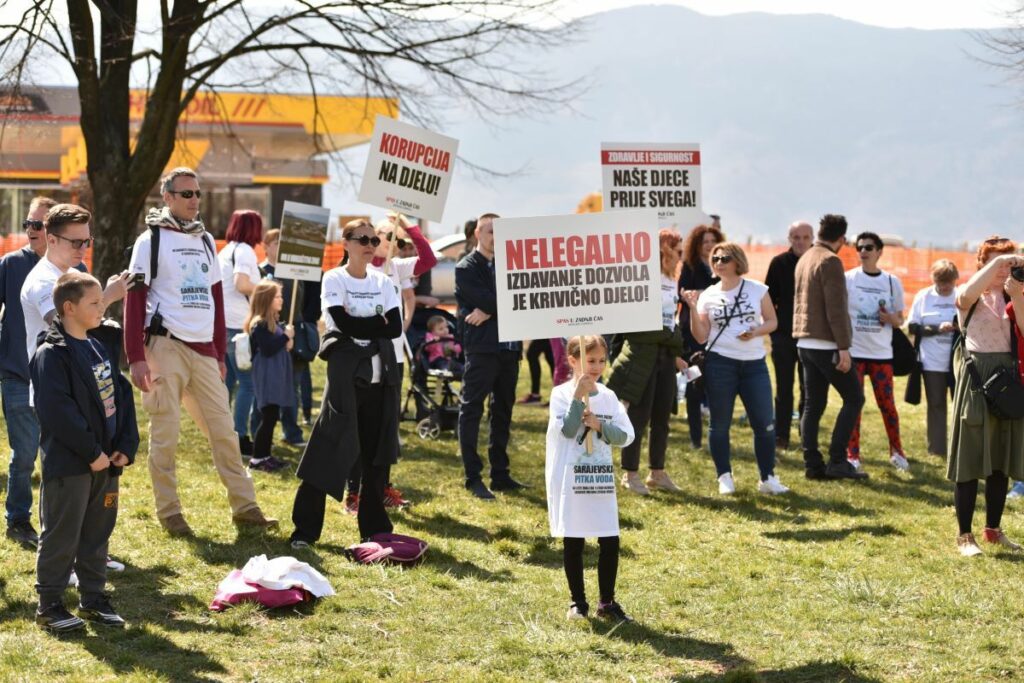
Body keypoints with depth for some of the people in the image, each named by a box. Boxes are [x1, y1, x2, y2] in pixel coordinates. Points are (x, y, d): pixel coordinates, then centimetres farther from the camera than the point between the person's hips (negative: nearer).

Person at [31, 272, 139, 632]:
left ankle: (93, 598, 24)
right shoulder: (51, 356, -15)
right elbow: (58, 412, -22)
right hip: (67, 465, -8)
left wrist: (126, 446, 1)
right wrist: (91, 452, -20)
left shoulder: (98, 351, 12)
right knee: (62, 536, -1)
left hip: (105, 463, 8)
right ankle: (49, 605, 8)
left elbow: (121, 397, 13)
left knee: (97, 534, 14)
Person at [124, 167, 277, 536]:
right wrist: (136, 358, -15)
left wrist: (221, 353, 17)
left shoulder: (205, 240, 15)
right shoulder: (151, 240, -4)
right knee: (165, 434, -1)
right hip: (167, 348, -6)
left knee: (223, 430, 5)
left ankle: (245, 506, 10)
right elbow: (134, 300, -8)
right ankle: (169, 512, 7)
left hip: (204, 350, 6)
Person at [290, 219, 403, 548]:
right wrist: (377, 324, -5)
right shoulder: (334, 279, 0)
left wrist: (360, 325, -8)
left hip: (381, 371, 5)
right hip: (346, 369, -5)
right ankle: (306, 527, -8)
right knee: (329, 448, -10)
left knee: (377, 450, 5)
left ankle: (374, 526, 14)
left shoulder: (383, 282, 12)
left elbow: (395, 328, 0)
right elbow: (345, 324, -14)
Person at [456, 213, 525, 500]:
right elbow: (486, 300, -15)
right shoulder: (466, 268, -2)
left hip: (509, 347, 7)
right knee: (471, 411, -5)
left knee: (503, 411, 10)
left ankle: (500, 474, 17)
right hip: (481, 348, -7)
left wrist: (490, 310, -9)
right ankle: (473, 477, -4)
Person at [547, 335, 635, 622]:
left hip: (602, 479, 4)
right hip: (570, 479, -4)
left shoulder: (608, 397, 6)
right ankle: (578, 602, 16)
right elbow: (568, 430, -18)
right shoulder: (562, 394, -6)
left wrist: (599, 425, -14)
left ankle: (607, 602, 15)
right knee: (573, 542, 5)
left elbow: (625, 435, 0)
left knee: (610, 542, 3)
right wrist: (578, 397, -21)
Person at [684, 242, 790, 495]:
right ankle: (725, 478, 13)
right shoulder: (708, 295, 4)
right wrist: (693, 309, -11)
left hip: (754, 363, 0)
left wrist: (756, 331, -12)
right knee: (720, 424, 3)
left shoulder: (757, 290, 3)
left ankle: (768, 478, 9)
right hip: (720, 363, 0)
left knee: (765, 423, -1)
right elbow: (701, 337, 1)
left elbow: (772, 321, 8)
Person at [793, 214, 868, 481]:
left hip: (805, 343, 9)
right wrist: (843, 347, -19)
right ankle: (837, 460, -7)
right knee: (854, 397, -2)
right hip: (826, 344, -9)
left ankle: (812, 464, 5)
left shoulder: (804, 259, 14)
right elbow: (835, 308, -19)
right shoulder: (830, 261, -13)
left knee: (813, 404, 9)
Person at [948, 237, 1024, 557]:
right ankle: (965, 535, 1)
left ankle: (993, 529, 22)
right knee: (970, 461, -3)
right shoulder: (970, 297, -2)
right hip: (977, 377, -5)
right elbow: (968, 293, -29)